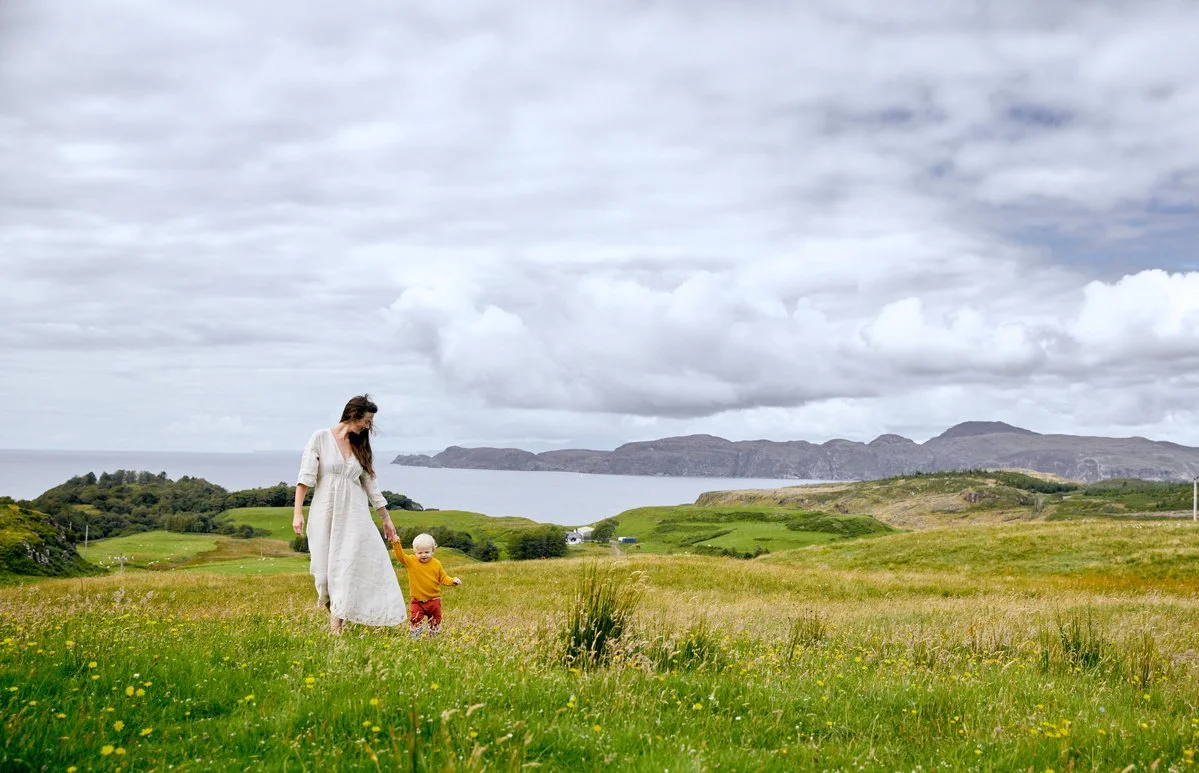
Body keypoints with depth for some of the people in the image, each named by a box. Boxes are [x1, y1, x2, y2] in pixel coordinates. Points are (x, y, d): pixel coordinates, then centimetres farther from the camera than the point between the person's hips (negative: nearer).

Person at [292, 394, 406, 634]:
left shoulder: (360, 446, 11)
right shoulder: (320, 438, -3)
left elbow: (370, 483, 16)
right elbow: (305, 477, -7)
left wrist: (386, 518, 17)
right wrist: (298, 513, -14)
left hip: (355, 516, 3)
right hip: (325, 515, -3)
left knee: (351, 568, -8)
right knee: (326, 569, 4)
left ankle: (337, 626, -5)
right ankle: (334, 614, 24)